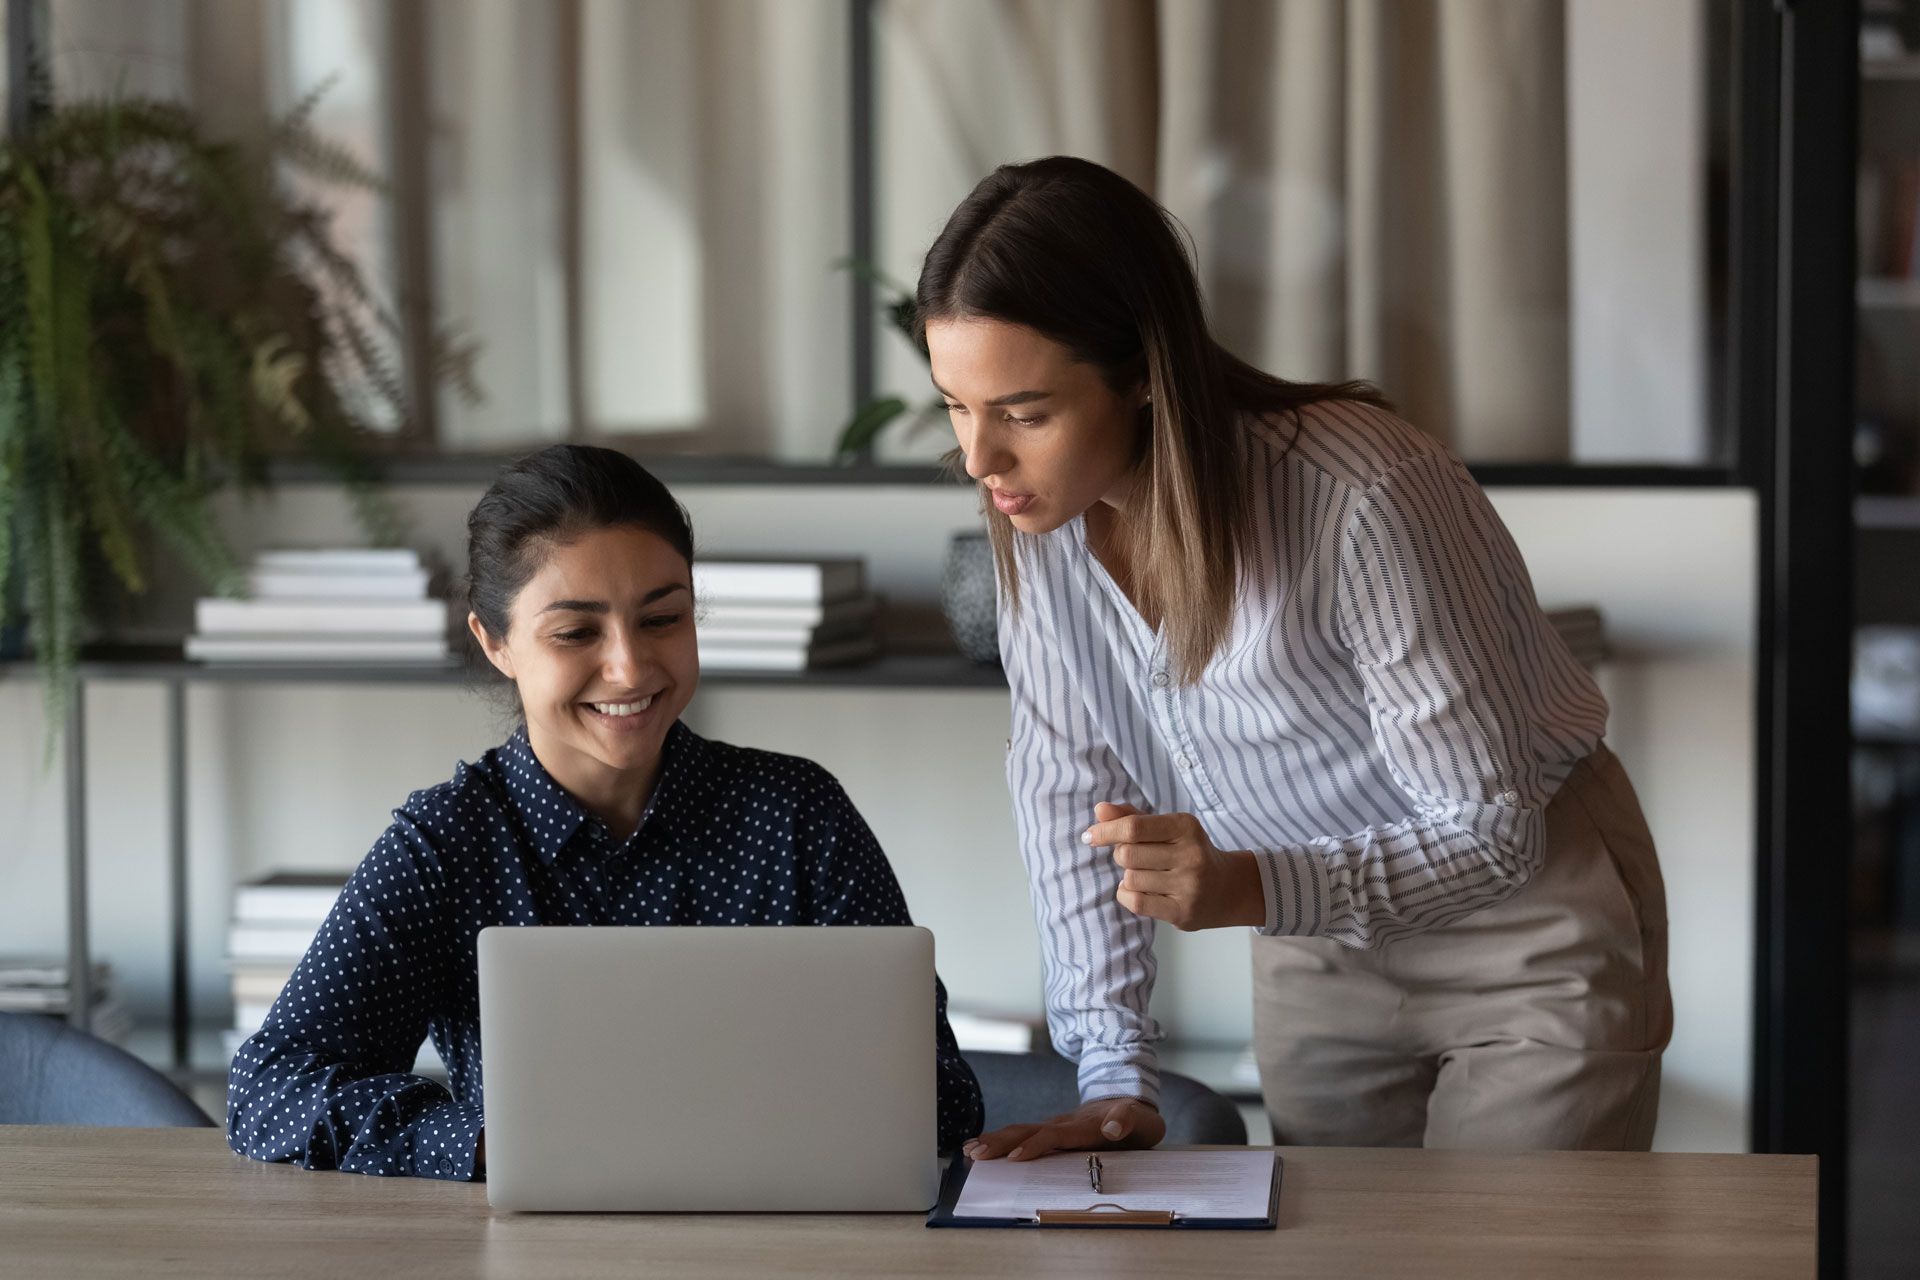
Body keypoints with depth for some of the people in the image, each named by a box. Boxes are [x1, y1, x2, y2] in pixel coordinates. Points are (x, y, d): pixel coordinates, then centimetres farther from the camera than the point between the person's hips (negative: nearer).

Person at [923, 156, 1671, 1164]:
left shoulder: (1366, 503, -33)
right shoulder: (1036, 498, -15)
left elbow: (1492, 830, -26)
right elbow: (1066, 780, -6)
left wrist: (1254, 889, -42)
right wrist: (1117, 1078, -13)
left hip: (1523, 923, -5)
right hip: (1316, 952, 5)